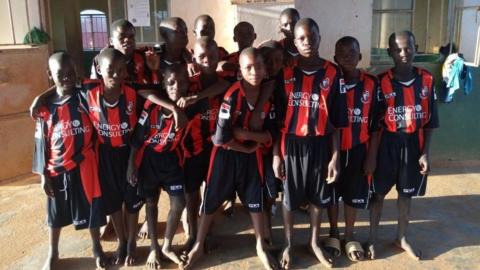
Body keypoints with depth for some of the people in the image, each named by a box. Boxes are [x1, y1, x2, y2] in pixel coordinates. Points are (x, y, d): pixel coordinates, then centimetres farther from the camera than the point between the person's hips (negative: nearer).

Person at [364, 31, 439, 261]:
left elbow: (430, 121, 2)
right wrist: (371, 156, -9)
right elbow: (374, 123, -8)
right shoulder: (381, 82, -10)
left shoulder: (426, 80, -3)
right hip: (387, 144, -2)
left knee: (406, 193, 16)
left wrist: (425, 152, -2)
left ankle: (401, 238, 35)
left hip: (413, 144, 2)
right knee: (378, 193, 9)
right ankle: (372, 239, 26)